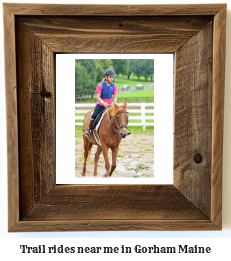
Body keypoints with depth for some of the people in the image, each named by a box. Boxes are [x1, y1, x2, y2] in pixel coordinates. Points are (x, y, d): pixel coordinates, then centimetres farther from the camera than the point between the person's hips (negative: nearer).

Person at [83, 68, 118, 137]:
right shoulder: (101, 85, -11)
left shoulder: (114, 86, -1)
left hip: (109, 104, 4)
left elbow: (115, 96, 1)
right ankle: (88, 129, -1)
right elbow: (98, 96, -13)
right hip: (101, 104, -4)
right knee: (94, 115, -18)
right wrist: (103, 103, -27)